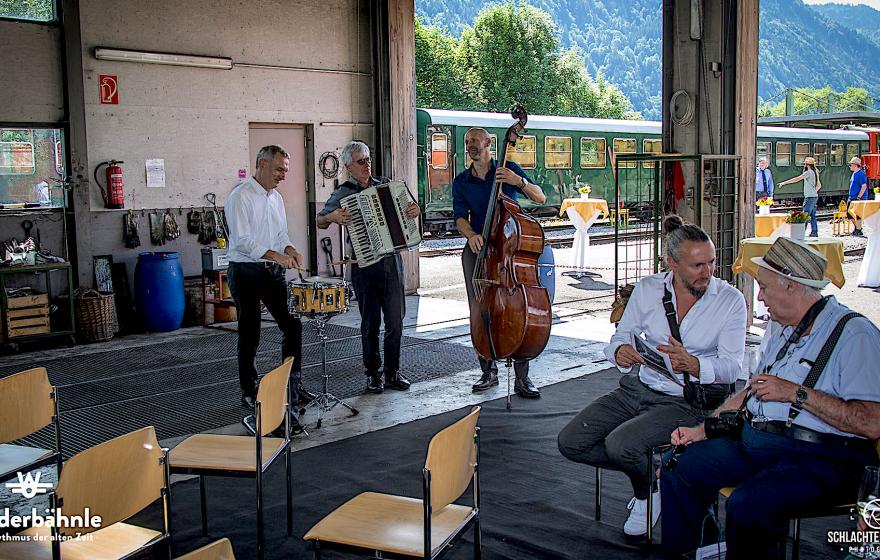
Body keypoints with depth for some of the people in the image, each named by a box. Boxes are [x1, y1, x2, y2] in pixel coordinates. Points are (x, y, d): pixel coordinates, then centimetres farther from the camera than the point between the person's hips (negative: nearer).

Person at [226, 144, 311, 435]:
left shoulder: (276, 197, 12)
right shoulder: (240, 196, -13)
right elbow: (242, 240, -21)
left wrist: (289, 248, -1)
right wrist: (275, 255, -27)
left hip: (273, 271, 7)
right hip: (246, 272, -7)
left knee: (292, 324, 4)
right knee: (249, 335, 2)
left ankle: (292, 384, 16)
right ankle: (249, 392, 14)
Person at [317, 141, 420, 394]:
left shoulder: (385, 185, 10)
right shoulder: (343, 193, -1)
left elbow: (404, 209, 20)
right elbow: (320, 222, 0)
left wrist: (414, 210, -3)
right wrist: (332, 217, -22)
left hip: (391, 261, 3)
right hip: (365, 265, -3)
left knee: (395, 320, 5)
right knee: (370, 322, 4)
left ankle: (393, 372, 17)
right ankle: (373, 374, 16)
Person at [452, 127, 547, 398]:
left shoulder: (509, 169, 5)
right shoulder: (461, 182, 11)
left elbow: (540, 198, -3)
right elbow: (460, 217, -1)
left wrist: (519, 181, -21)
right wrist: (471, 235, -22)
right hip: (477, 249, 3)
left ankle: (522, 378, -5)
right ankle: (489, 371, 16)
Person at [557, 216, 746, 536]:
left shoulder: (731, 300, -6)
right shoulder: (648, 289, 2)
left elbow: (732, 367, -9)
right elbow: (620, 336, 7)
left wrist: (691, 364, -30)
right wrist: (620, 351, -19)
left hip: (685, 401, -5)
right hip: (637, 389, 5)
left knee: (620, 444, -29)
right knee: (570, 442, -10)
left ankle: (648, 485, 7)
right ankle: (646, 470, 12)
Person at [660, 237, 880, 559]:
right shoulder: (780, 327, 18)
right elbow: (752, 392, 25)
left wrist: (797, 393, -18)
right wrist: (702, 429, 13)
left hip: (821, 458, -8)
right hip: (754, 442, 9)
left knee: (747, 505, -32)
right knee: (678, 467, -4)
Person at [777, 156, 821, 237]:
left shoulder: (809, 172, -13)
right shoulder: (815, 172, 16)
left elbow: (797, 179, -19)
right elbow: (819, 185, 25)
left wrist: (784, 183, -19)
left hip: (810, 197, -9)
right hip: (814, 196, 9)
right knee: (812, 216, 11)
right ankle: (814, 232, 13)